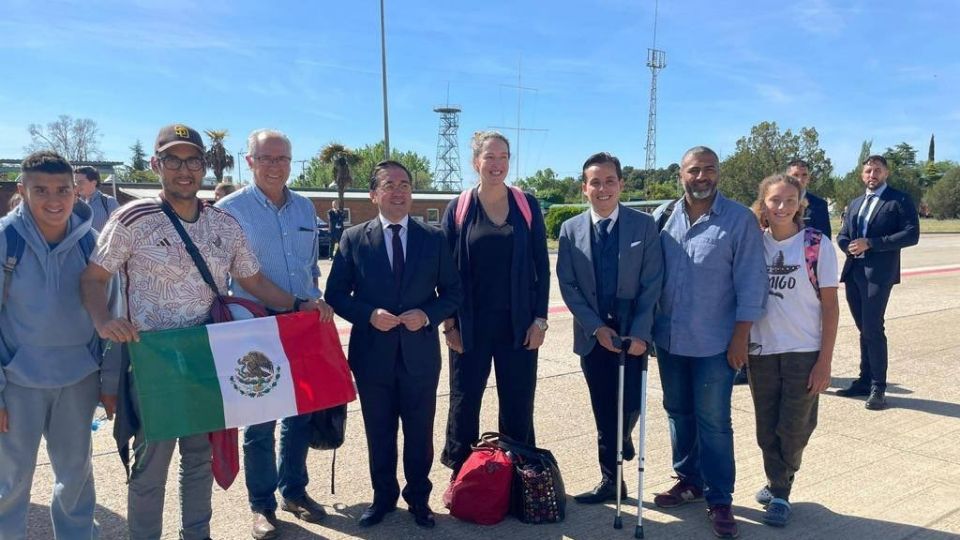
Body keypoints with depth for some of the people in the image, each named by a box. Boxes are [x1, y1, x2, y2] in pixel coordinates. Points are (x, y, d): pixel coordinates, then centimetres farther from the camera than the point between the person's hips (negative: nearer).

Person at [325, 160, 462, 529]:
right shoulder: (353, 238, -1)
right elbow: (335, 294, 0)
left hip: (420, 353, 1)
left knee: (420, 433, 12)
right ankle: (383, 497, 34)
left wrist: (428, 314, -14)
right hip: (372, 353, 0)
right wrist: (369, 314, -16)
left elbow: (452, 291, 4)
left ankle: (418, 498, 32)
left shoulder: (433, 239, 1)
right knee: (379, 433, 14)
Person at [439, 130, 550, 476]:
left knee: (518, 403, 8)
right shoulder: (458, 209, 0)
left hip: (518, 323, 1)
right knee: (465, 402, 8)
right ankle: (460, 474, 24)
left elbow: (541, 266, 2)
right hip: (471, 324, 0)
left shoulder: (526, 205, 1)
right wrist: (449, 323, -4)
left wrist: (540, 319, -4)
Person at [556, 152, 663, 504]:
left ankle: (622, 437, 33)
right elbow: (567, 285, 0)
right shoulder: (571, 229, 1)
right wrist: (596, 327, -10)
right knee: (604, 412, 8)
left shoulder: (644, 225, -3)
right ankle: (611, 481, 25)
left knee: (629, 404, -3)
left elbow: (652, 283, -6)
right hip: (593, 335, 1)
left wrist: (639, 332, -15)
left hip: (633, 333, -1)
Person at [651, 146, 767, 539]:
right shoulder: (665, 217, 3)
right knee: (678, 413, 16)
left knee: (713, 422, 4)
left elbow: (751, 283, -8)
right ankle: (689, 480, 34)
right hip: (669, 339, 4)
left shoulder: (740, 219, -8)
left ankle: (719, 500, 18)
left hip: (714, 343, -4)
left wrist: (740, 338, -11)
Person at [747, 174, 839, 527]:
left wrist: (825, 362, -8)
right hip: (761, 352, 2)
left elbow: (830, 305, -5)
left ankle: (779, 490, 29)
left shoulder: (818, 244, -6)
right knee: (767, 429, 11)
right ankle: (778, 490, 32)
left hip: (804, 352, -2)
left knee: (794, 431, 6)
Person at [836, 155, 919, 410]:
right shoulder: (855, 203, 19)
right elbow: (842, 235, 19)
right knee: (864, 329, 13)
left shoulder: (900, 200, 0)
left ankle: (878, 388, -1)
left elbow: (911, 235, -10)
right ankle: (864, 381, 21)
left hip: (878, 272, -6)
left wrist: (870, 243, -15)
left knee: (873, 329, -10)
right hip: (853, 271, 6)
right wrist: (849, 246, -5)